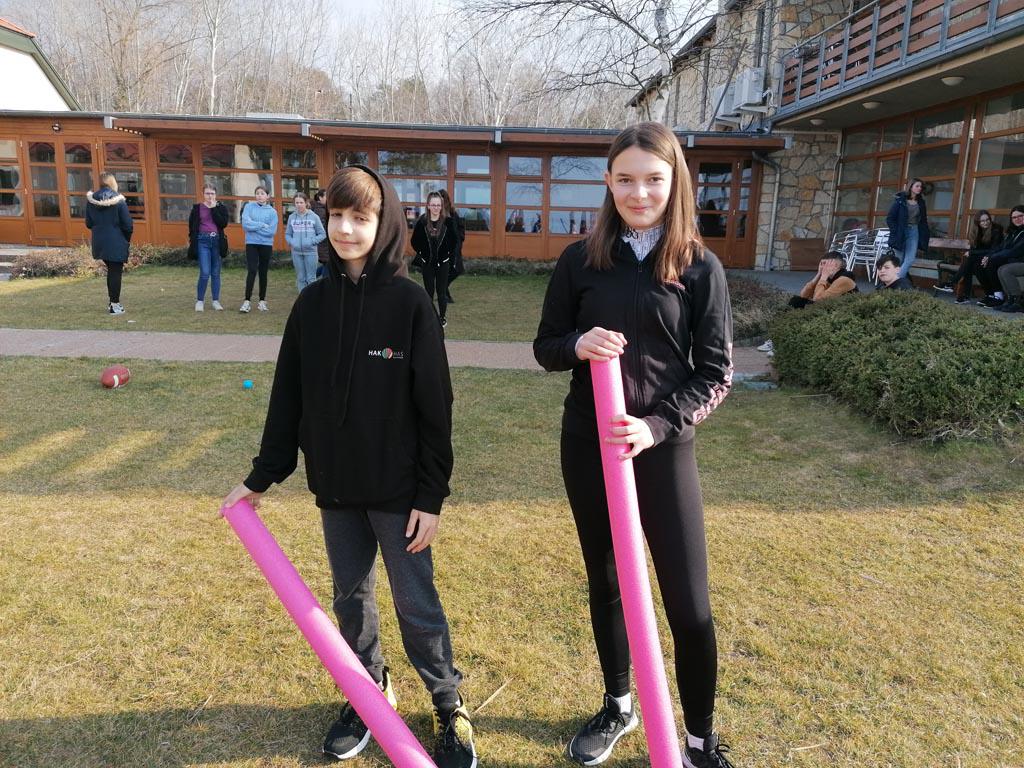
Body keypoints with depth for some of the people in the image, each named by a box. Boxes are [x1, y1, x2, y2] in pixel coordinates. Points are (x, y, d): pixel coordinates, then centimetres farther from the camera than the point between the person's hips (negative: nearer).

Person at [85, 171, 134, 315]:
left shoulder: (92, 200, 2)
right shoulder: (118, 200, -13)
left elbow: (88, 223, 6)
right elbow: (127, 224, -13)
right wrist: (127, 239, 3)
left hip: (100, 242, 5)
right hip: (116, 243, -5)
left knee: (111, 270, 21)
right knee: (116, 272, 1)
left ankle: (111, 301, 25)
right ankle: (115, 304, 2)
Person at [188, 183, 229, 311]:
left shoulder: (221, 207, 7)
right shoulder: (197, 208, 5)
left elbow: (223, 223, -9)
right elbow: (192, 226, 7)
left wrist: (213, 208, -9)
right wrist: (193, 242, 2)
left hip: (217, 241, 2)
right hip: (203, 241, -2)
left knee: (216, 273, 7)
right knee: (205, 273, -10)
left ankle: (216, 301, 15)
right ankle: (200, 300, 3)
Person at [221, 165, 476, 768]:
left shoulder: (410, 302, -11)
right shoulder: (313, 303, 0)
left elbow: (435, 406, -10)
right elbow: (289, 396, 6)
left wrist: (431, 495, -11)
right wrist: (262, 476, 8)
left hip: (398, 490, -4)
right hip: (335, 489, 4)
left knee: (416, 604, 8)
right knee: (351, 598, 18)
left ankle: (450, 709, 28)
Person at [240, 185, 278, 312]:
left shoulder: (272, 211, -1)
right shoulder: (249, 206, 1)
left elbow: (272, 231, -11)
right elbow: (245, 224, -12)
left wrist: (254, 227, -9)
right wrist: (262, 225, -12)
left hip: (266, 245, 1)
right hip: (251, 244, -1)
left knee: (263, 272, 8)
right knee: (251, 271, -9)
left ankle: (262, 300, 17)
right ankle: (247, 300, -4)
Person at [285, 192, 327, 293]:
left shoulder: (314, 217, -3)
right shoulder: (292, 217, 5)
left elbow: (322, 234, 0)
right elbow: (287, 234, 12)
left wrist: (312, 241, -14)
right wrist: (291, 242, -8)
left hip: (310, 252, -3)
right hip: (296, 252, 3)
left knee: (311, 278, 0)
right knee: (300, 278, 9)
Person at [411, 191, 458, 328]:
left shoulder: (448, 221, -8)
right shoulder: (422, 221, -6)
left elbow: (455, 240, 3)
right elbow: (415, 241, 4)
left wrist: (449, 254, 1)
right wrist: (421, 254, 2)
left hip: (443, 263, -1)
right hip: (427, 263, 1)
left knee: (441, 292, 6)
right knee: (429, 292, 7)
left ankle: (443, 317, 19)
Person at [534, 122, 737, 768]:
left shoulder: (700, 267, -5)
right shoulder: (581, 260, 0)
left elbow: (716, 374, -5)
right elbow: (546, 348, 5)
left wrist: (656, 426, -19)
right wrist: (578, 346, -18)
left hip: (664, 447, -2)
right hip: (587, 444, 2)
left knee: (688, 603, 4)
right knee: (606, 583, 17)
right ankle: (618, 707, 40)